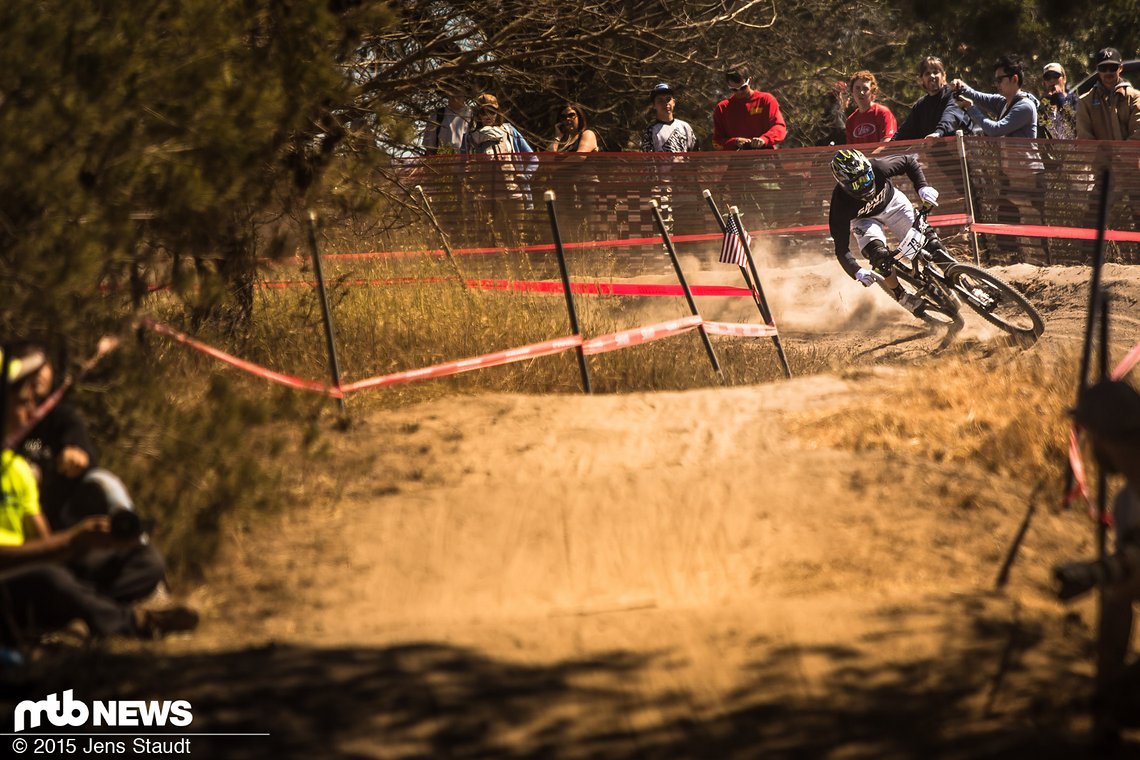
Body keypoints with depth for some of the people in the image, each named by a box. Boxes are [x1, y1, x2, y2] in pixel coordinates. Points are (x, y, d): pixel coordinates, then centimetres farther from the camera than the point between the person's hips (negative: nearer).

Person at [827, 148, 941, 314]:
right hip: (865, 218, -2)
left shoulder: (878, 168, -36)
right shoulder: (841, 203, -38)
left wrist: (922, 187, -31)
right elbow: (841, 249, -35)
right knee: (879, 256, -25)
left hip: (893, 203, 2)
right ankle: (902, 297, 1)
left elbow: (909, 162, -16)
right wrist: (857, 272, -51)